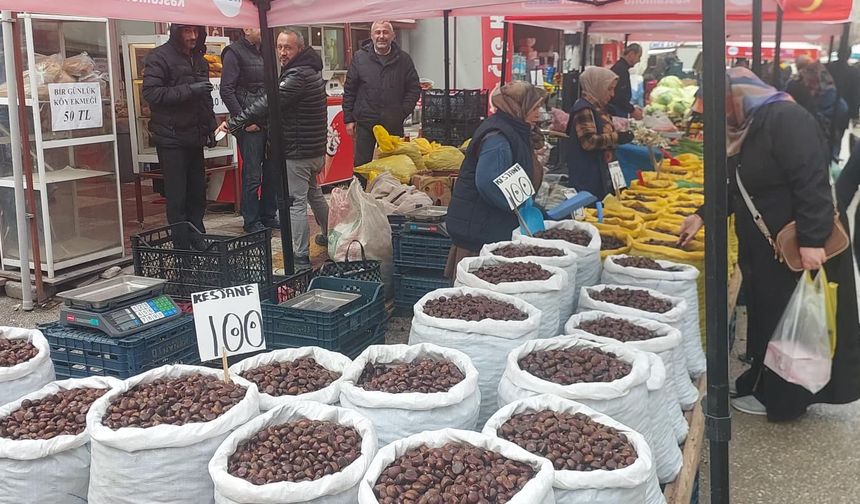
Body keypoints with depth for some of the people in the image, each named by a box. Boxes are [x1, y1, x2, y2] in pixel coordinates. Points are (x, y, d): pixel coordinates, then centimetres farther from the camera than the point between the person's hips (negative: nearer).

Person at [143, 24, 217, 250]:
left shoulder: (198, 59, 16)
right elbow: (151, 94, -17)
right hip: (171, 138, -7)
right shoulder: (159, 57, -8)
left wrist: (211, 128, 18)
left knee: (198, 193, 9)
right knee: (177, 197, -3)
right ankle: (183, 246, 3)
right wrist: (189, 90, -22)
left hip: (195, 138, 7)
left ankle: (198, 241, 20)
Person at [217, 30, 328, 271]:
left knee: (296, 203, -6)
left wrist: (234, 123, -26)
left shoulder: (297, 76, -21)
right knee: (314, 193, 26)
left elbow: (267, 104, -28)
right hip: (315, 148, 10)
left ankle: (300, 258, -3)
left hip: (297, 151, -10)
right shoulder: (310, 69, 12)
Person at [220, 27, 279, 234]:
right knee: (253, 175, -4)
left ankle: (268, 216, 22)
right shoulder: (234, 53, -6)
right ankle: (251, 222, 7)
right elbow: (226, 91, -11)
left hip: (270, 122, 7)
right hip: (250, 125, -7)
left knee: (273, 170, 10)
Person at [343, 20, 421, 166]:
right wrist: (349, 119, 1)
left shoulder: (403, 59, 5)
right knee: (362, 166, 2)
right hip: (365, 123, -1)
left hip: (394, 125, 1)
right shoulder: (359, 57, 4)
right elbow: (349, 90, 6)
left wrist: (403, 112, -4)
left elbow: (414, 88, 8)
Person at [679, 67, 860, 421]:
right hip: (763, 248, 9)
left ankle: (778, 399, 18)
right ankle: (763, 382, 33)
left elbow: (813, 183, -27)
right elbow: (736, 187, 21)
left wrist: (812, 240, -31)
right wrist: (702, 216, 14)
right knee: (765, 316, 18)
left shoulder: (786, 120, -19)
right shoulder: (748, 128, 12)